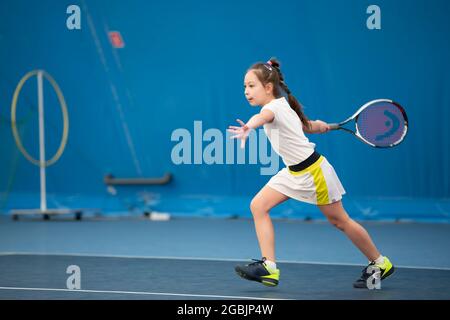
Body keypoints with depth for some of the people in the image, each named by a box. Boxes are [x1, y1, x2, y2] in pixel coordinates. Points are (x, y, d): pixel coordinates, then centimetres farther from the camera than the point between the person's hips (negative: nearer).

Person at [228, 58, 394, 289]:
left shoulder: (275, 107, -24)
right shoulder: (282, 106, 4)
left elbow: (262, 117, -50)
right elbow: (307, 125, 18)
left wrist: (248, 127, -71)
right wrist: (324, 126, 38)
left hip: (313, 171, -9)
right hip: (294, 172, 9)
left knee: (339, 221, 6)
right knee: (258, 206, -6)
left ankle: (379, 263, 25)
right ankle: (269, 267, -10)